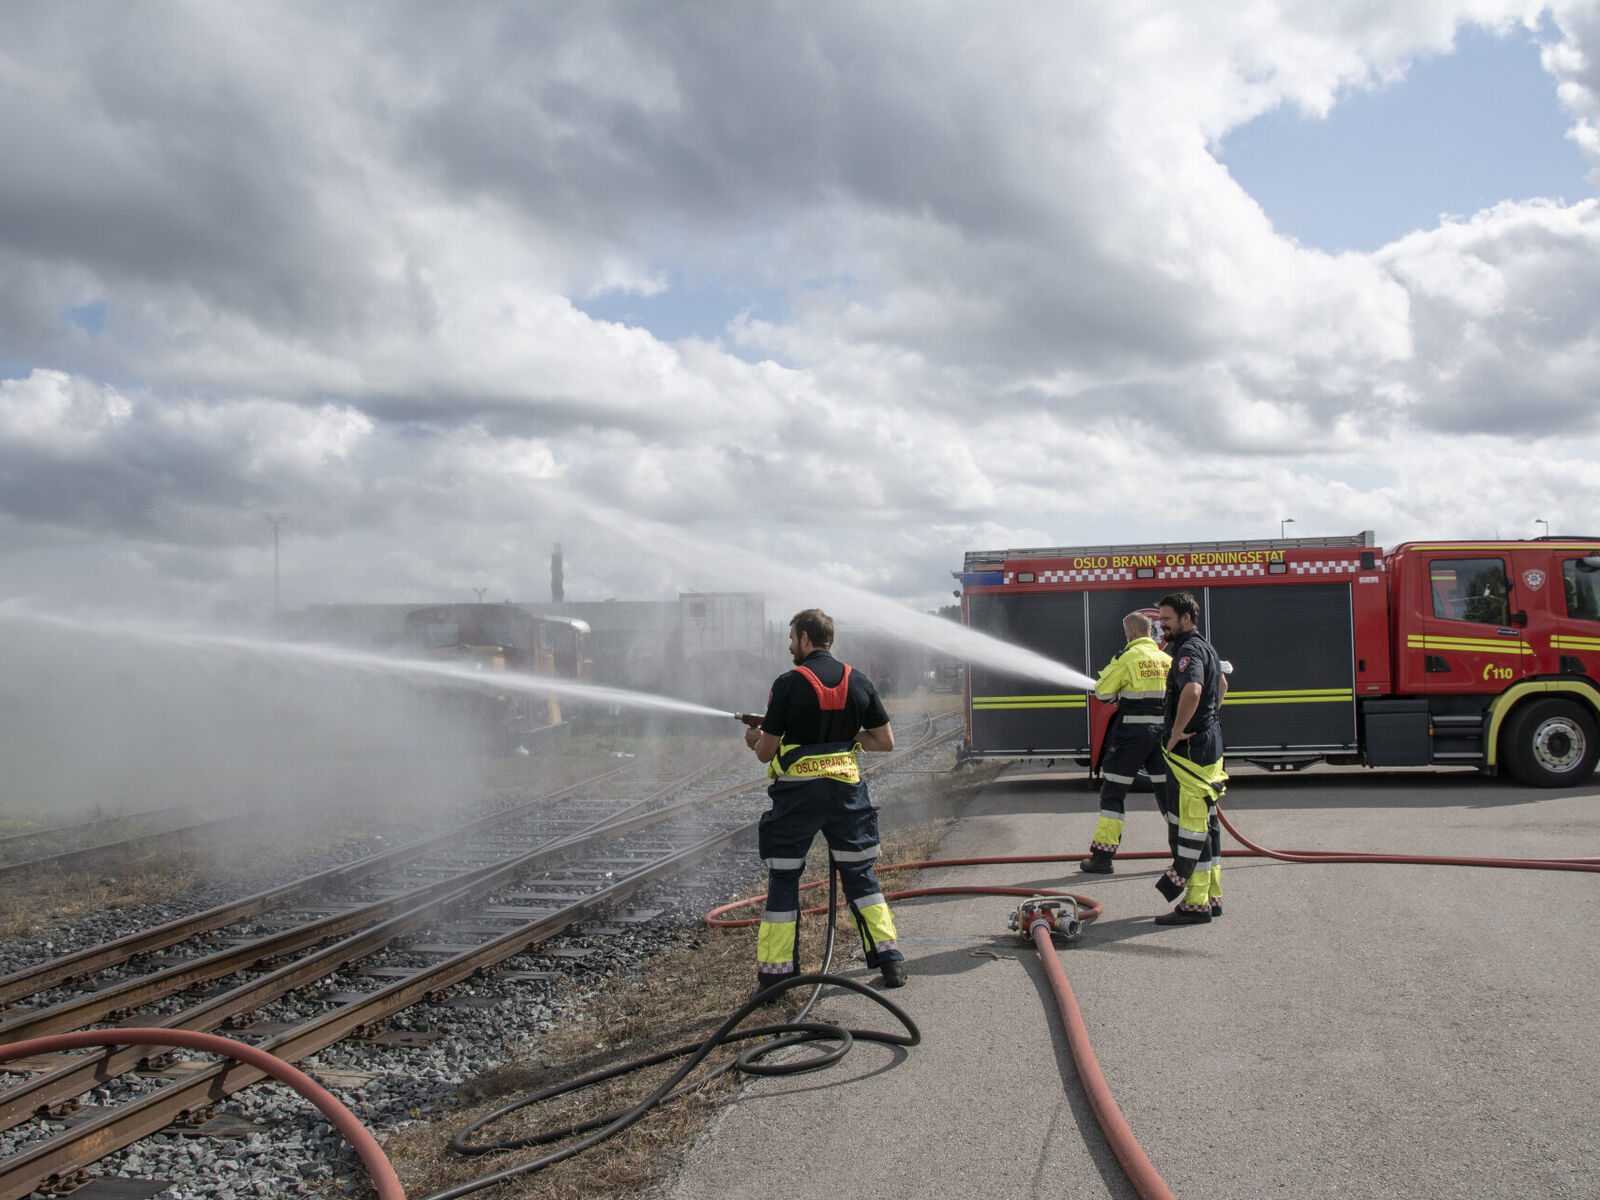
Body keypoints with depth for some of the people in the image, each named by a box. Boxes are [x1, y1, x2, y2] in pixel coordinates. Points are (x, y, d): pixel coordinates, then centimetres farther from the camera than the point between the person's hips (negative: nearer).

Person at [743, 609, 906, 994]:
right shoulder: (859, 682, 4)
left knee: (783, 879, 6)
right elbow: (885, 741, 6)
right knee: (860, 875, 16)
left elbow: (766, 752, -6)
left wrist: (755, 740, 16)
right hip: (847, 788, 4)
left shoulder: (788, 684, -9)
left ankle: (774, 976, 9)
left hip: (797, 792, -4)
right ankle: (890, 959, 15)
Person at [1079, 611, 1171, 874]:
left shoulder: (1127, 657, -9)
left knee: (1113, 792, 2)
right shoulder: (1167, 659, 7)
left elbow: (1102, 693, -7)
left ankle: (1102, 856, 2)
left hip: (1132, 733, -5)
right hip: (1162, 732, 5)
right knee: (1168, 792, 13)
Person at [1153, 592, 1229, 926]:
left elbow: (1192, 690, -35)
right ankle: (1211, 896, 22)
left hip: (1192, 748, -11)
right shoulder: (1204, 646, 18)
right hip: (1208, 742, 11)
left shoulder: (1189, 649, -15)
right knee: (1206, 821, 15)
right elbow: (1222, 684, 37)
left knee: (1194, 824, -8)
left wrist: (1176, 734, -25)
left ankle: (1196, 904, -5)